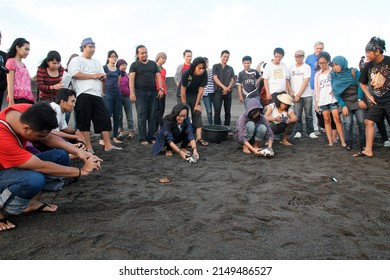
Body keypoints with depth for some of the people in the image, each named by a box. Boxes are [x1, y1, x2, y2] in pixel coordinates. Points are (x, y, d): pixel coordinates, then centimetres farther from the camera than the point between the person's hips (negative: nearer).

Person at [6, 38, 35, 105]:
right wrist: (11, 101, -15)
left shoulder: (23, 65, 23)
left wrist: (31, 98, 15)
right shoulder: (11, 61, 2)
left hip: (28, 98, 7)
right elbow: (10, 84, -7)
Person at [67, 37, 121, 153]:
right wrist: (93, 76, -6)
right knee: (84, 122, -4)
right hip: (83, 95, -6)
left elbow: (103, 76, 23)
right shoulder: (76, 60, 5)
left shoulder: (96, 62, 25)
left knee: (105, 119, 0)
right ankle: (88, 147, 2)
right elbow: (75, 74, -11)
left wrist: (102, 76, -3)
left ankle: (108, 145, 4)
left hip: (97, 95, 6)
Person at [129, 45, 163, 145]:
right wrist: (132, 93, -15)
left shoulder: (153, 64, 16)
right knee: (142, 116, -5)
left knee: (152, 116, 3)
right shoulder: (134, 65, 6)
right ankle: (143, 138, -1)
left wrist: (161, 89, -1)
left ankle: (151, 137, 9)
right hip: (140, 93, -3)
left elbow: (158, 76, 12)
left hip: (153, 92, 3)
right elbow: (131, 79, -3)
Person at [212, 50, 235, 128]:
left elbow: (232, 80, 10)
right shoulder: (216, 66, 8)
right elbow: (215, 78, -3)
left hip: (228, 92, 3)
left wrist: (228, 88, -10)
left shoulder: (230, 68, 18)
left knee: (228, 112, 4)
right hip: (218, 91, -3)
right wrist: (224, 87, -14)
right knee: (217, 111, -7)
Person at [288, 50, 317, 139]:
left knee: (309, 115, 3)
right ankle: (298, 132, 4)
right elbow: (287, 80, 10)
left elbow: (306, 82, -5)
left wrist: (299, 94, -10)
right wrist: (291, 91, -4)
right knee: (297, 115, -3)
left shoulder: (306, 67, 2)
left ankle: (310, 132, 9)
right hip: (296, 95, 1)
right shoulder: (291, 68, 10)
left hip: (307, 95, -1)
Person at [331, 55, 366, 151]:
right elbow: (336, 92, 1)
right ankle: (349, 144, 0)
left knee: (361, 122, -5)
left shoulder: (354, 72, 0)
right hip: (345, 102, 1)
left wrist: (360, 100, -14)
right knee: (348, 123, -10)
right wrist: (343, 106, -7)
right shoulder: (334, 77, 5)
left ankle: (364, 144, 6)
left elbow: (360, 85, -3)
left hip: (357, 100, -1)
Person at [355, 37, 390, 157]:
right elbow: (362, 83, 16)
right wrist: (369, 96, 7)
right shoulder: (368, 66, 3)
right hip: (377, 101, 5)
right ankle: (368, 150, 6)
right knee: (368, 121, 0)